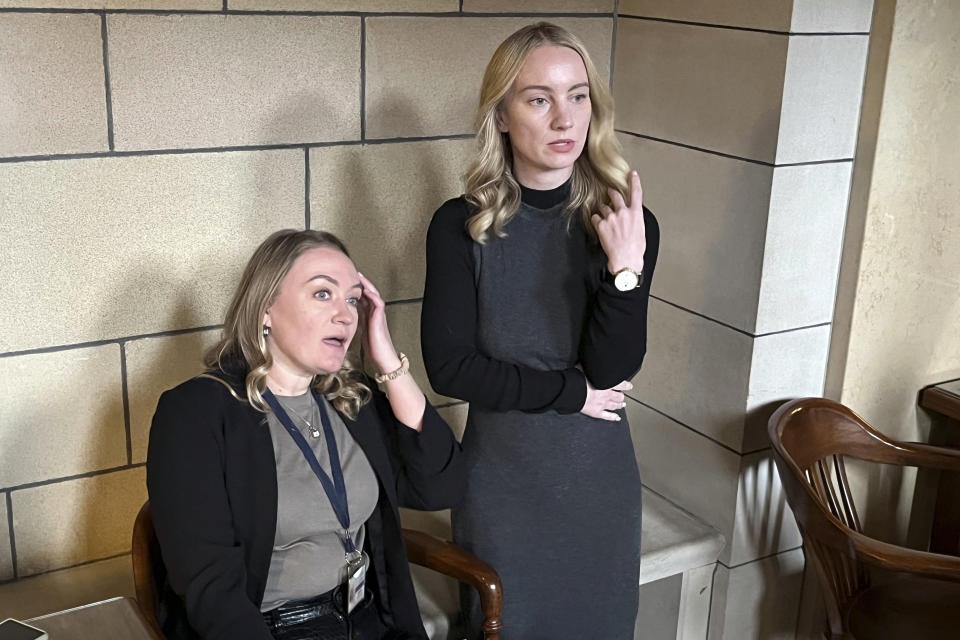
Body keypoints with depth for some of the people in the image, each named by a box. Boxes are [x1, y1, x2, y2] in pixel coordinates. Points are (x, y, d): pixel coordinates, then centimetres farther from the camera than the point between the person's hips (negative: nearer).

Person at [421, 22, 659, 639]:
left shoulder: (625, 224, -9)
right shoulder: (462, 226, -12)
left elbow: (613, 370, -13)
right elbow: (449, 366, -14)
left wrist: (625, 267, -27)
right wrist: (572, 391, -13)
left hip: (600, 480, 2)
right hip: (499, 480, -1)